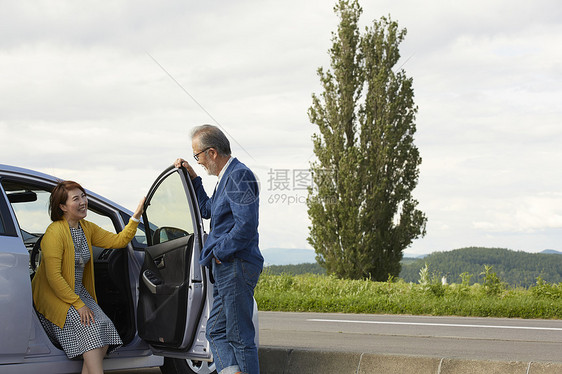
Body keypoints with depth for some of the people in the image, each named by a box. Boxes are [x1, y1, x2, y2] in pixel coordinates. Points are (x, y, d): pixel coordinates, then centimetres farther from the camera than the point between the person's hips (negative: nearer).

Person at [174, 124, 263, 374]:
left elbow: (246, 225, -23)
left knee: (240, 336, -6)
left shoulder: (240, 175, -14)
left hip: (237, 267, -11)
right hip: (225, 269, 11)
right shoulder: (227, 177, 18)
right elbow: (207, 210, 33)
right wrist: (192, 178, 26)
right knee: (216, 331, 8)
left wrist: (219, 253, -13)